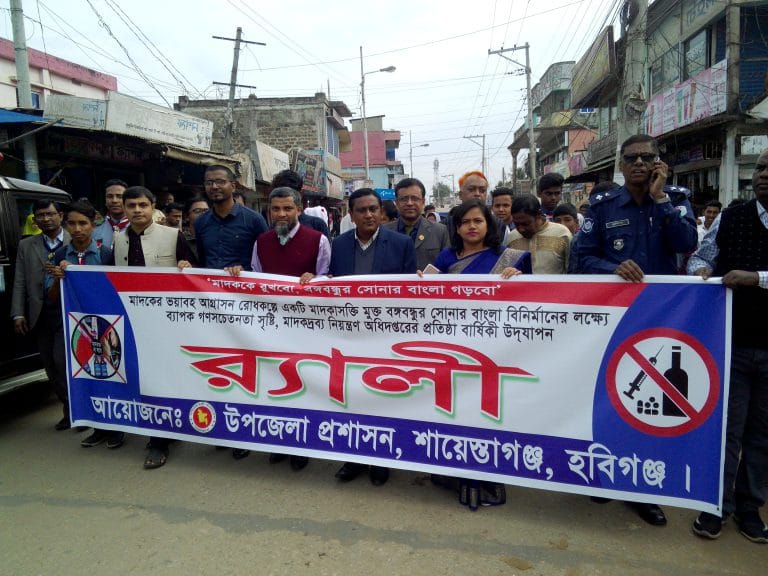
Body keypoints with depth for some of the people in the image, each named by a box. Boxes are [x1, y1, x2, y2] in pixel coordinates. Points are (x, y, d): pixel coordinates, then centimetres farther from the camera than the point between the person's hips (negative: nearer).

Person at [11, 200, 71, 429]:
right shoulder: (26, 246, 11)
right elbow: (19, 284, 7)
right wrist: (18, 314, 0)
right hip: (40, 316, 5)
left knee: (62, 361, -9)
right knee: (51, 366, 10)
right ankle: (70, 409, 24)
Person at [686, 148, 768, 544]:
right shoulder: (729, 218, 2)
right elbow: (701, 257, 6)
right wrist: (700, 268, -15)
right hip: (731, 343, 0)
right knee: (725, 427, 7)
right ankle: (716, 505, 20)